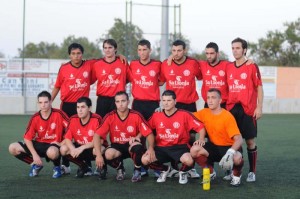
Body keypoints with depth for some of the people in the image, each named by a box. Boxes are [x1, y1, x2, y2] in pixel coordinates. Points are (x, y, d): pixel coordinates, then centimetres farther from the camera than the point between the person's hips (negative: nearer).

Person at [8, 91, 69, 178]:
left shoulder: (58, 114, -15)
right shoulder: (35, 118, -8)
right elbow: (27, 138, -5)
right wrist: (34, 155, -15)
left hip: (53, 145, -4)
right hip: (39, 144, 4)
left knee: (52, 152, -43)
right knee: (13, 148, -14)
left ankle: (57, 167, -4)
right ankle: (36, 164, 7)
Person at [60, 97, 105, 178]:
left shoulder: (96, 119, -21)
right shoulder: (73, 119, -9)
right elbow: (67, 138, -10)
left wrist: (82, 148, -33)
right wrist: (72, 149, -32)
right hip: (79, 147, 5)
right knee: (63, 149, -21)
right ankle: (83, 166, 4)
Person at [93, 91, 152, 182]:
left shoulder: (136, 116, -13)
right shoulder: (110, 117, -12)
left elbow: (148, 133, -9)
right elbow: (97, 135, -16)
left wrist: (137, 137, -29)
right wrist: (99, 155, -27)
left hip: (132, 145, -1)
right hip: (117, 146, 1)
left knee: (137, 146, -37)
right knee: (108, 154, -33)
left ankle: (137, 171, -7)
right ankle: (120, 169, 3)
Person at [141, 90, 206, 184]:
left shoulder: (184, 114, -8)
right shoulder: (156, 116, 1)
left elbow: (200, 127, -6)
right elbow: (149, 131, 13)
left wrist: (201, 139, -24)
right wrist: (151, 147, 2)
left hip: (180, 147, -3)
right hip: (161, 148, 3)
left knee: (189, 161, -35)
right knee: (145, 160, -20)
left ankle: (183, 172, 8)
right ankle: (165, 169, 14)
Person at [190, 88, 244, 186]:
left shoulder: (227, 116, -18)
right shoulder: (204, 113, -2)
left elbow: (239, 139, -26)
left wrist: (231, 152, -43)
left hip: (228, 146, -4)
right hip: (213, 146, 4)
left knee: (237, 158, -37)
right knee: (194, 150, -23)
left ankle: (236, 175, 0)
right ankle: (210, 173, 3)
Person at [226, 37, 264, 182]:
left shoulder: (252, 66, -1)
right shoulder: (228, 67, 11)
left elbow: (259, 87, -2)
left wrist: (259, 107, -8)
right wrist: (226, 105, 10)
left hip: (248, 110, -4)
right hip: (231, 109, 4)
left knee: (250, 141, 1)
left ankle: (252, 172, 9)